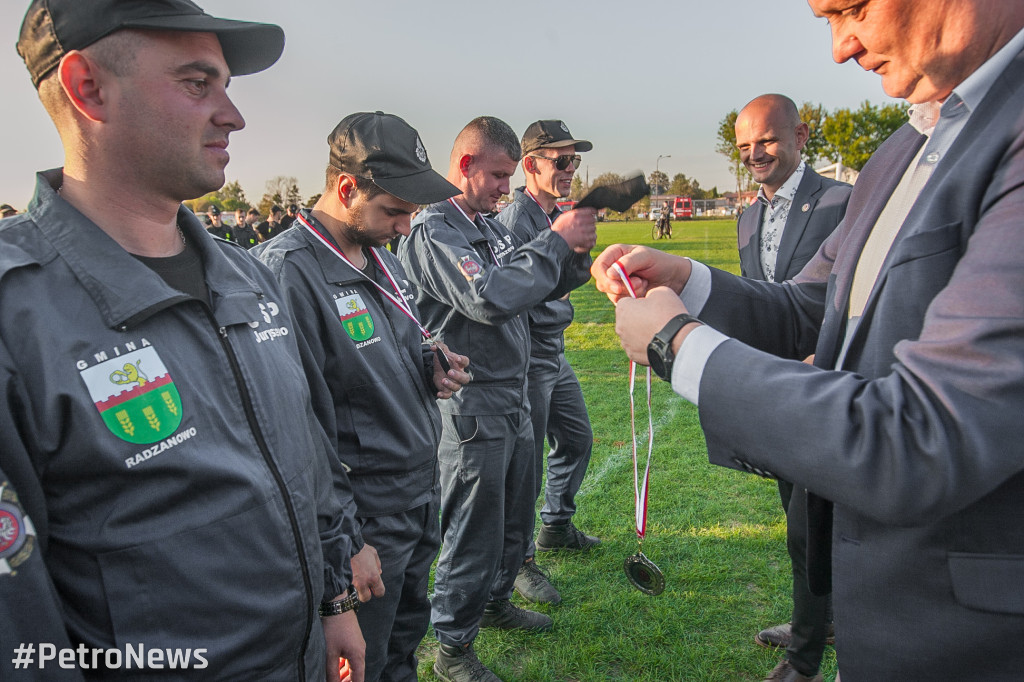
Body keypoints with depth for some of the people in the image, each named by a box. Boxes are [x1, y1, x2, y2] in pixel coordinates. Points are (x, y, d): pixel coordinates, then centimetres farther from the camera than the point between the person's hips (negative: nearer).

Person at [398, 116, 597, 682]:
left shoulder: (489, 226, 12)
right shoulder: (432, 231, -16)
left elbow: (539, 287, 16)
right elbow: (491, 298, -29)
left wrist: (574, 254, -3)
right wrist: (555, 239, -20)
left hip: (513, 396, 9)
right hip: (472, 406, -9)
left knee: (516, 517, 21)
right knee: (474, 529, 2)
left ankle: (495, 602, 43)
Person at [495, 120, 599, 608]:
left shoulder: (557, 215, 12)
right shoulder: (515, 219, -19)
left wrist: (580, 240, 5)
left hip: (555, 353, 10)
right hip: (527, 360, -10)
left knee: (576, 439, 21)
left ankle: (556, 527, 42)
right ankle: (519, 561, 15)